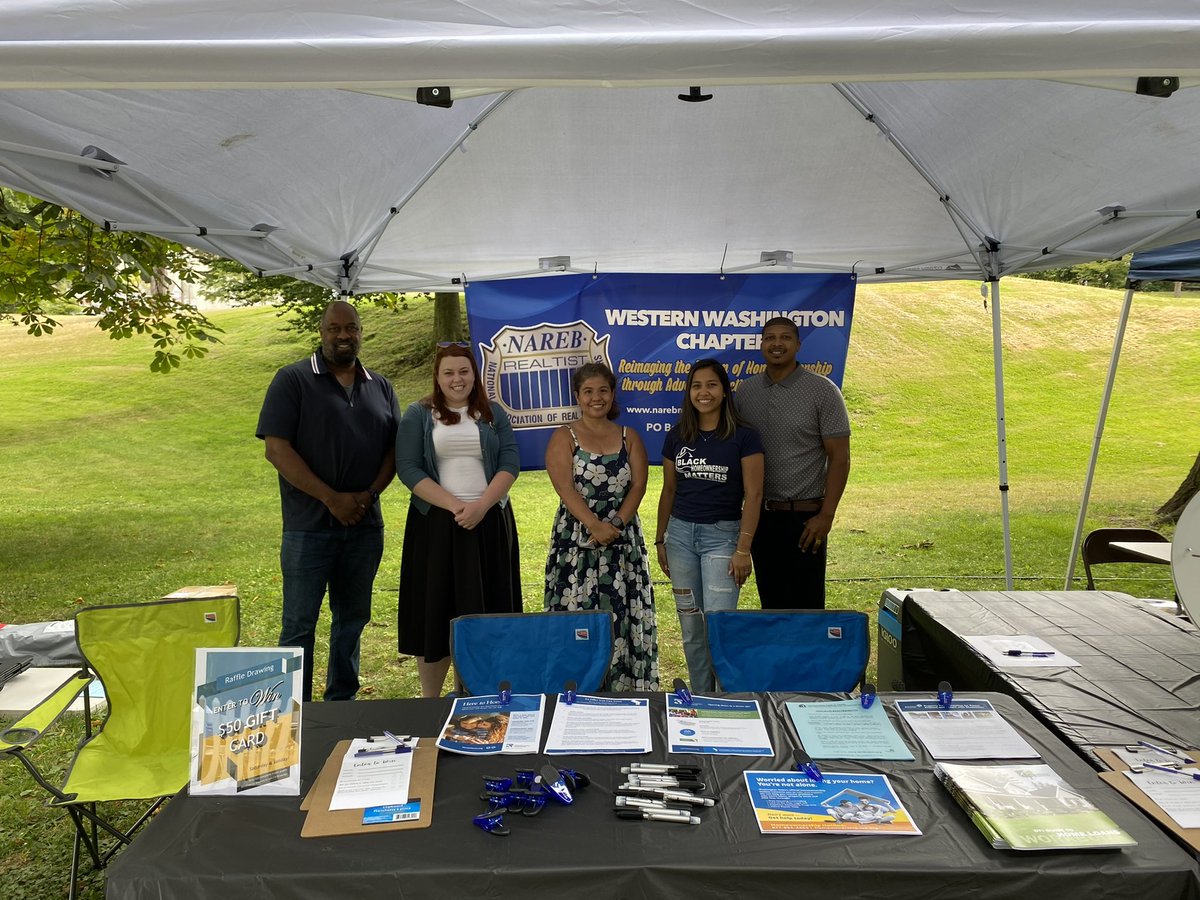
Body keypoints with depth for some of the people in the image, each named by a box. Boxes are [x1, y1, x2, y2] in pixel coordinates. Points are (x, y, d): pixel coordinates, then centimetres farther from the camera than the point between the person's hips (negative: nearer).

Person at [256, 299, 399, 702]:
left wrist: (370, 494, -7)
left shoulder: (380, 387, 11)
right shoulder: (293, 380, -3)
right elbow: (276, 448, -10)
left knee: (352, 619, 13)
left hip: (366, 526, 5)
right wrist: (332, 498, -14)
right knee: (299, 624, 2)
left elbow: (394, 449, 11)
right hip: (309, 527, -4)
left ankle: (342, 704, 27)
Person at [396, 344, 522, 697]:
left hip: (489, 522, 2)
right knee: (436, 608, 1)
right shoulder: (418, 415, 5)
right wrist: (454, 505, -15)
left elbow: (510, 462, 2)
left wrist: (482, 505, -14)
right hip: (436, 523, -1)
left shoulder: (493, 414, 11)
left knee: (488, 607, 3)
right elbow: (407, 467, -5)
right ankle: (430, 700, 12)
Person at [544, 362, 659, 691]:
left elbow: (639, 484, 1)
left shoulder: (628, 437, 11)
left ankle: (625, 686, 14)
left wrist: (616, 523, -14)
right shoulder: (564, 438, 3)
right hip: (576, 539, -2)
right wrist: (595, 526, -22)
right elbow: (566, 488, -10)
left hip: (623, 539, 2)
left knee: (623, 614, 4)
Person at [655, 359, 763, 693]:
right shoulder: (677, 436, 6)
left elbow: (753, 495, -8)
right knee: (690, 623, 10)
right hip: (680, 533, 4)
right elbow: (668, 490, 12)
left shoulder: (744, 437, -6)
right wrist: (660, 540, 11)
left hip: (722, 534, -4)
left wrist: (743, 549, -12)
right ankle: (699, 698, 24)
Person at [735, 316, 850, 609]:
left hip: (804, 516, -4)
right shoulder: (745, 391, 6)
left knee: (805, 607, 2)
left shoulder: (822, 391, -7)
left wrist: (826, 515, -13)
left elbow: (839, 457, -8)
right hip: (759, 514, 4)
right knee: (770, 603, 13)